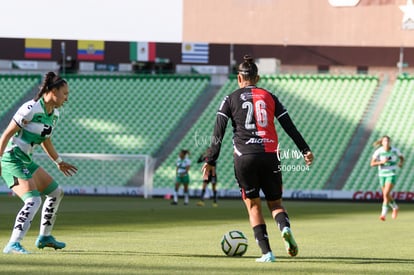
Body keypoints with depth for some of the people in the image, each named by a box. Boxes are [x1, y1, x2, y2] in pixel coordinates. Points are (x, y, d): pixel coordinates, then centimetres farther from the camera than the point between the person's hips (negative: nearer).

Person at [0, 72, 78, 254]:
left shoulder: (54, 114, 9)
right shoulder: (31, 109, -18)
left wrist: (59, 162, 35)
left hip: (26, 162, 10)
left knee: (56, 193, 19)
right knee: (33, 201, -24)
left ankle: (44, 237, 31)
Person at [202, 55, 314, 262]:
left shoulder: (230, 99, 7)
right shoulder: (269, 97, 13)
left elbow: (218, 132, 0)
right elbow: (289, 127, 11)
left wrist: (210, 161, 0)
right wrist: (305, 150, 15)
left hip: (244, 157, -1)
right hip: (269, 157, 1)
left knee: (253, 205, 9)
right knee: (275, 203, 13)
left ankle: (266, 252, -3)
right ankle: (285, 228, -20)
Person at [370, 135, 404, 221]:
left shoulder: (395, 150, -7)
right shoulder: (378, 151, -10)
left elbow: (401, 157, 13)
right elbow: (372, 163, -12)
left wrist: (401, 163, -10)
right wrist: (381, 162, -28)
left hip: (392, 175, -2)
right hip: (382, 175, 2)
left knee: (386, 194, -20)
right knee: (386, 196, 13)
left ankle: (383, 214, -17)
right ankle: (395, 207, 42)